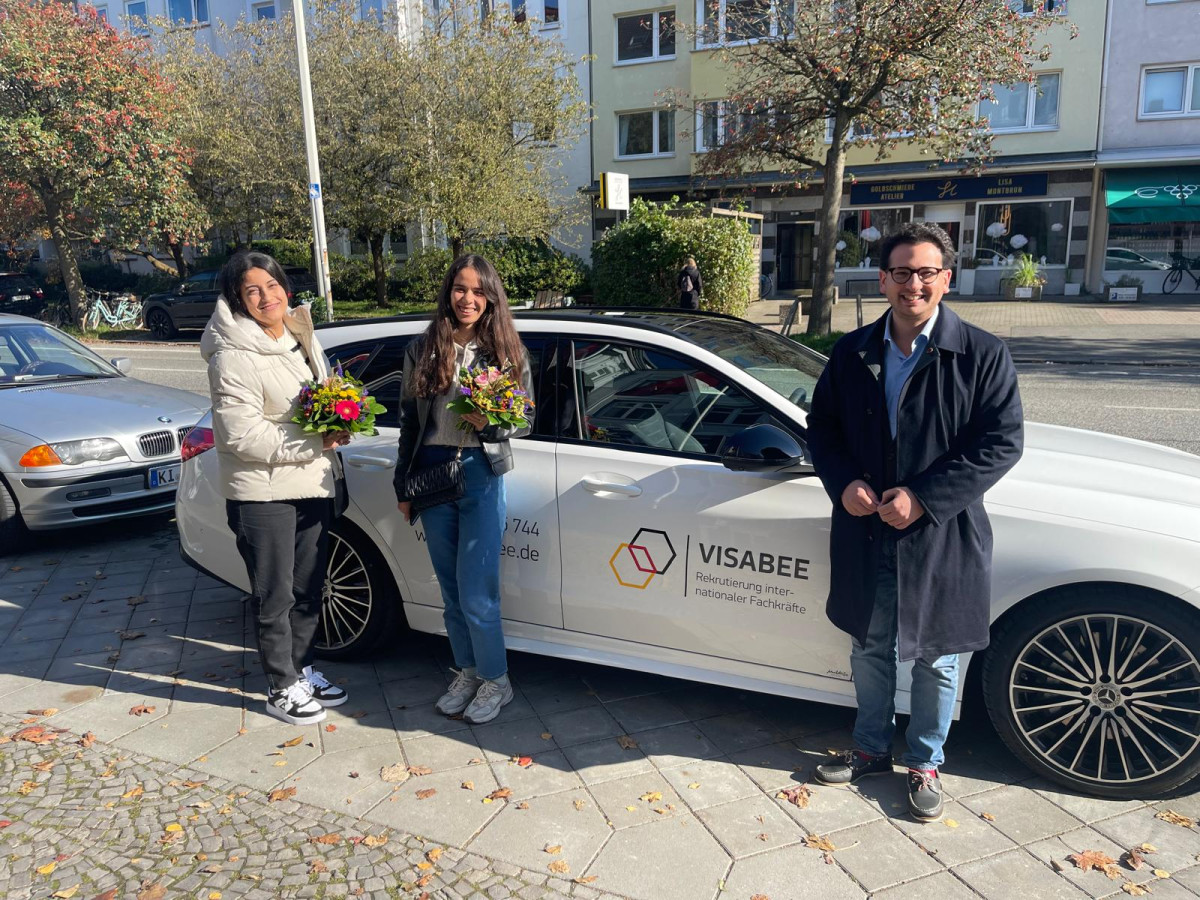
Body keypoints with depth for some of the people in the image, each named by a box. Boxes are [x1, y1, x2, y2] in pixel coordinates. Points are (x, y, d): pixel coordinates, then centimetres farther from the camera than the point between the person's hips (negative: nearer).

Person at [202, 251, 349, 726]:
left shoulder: (301, 337, 10)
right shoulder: (233, 356, -15)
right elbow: (242, 435, -21)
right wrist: (315, 442, -20)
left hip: (313, 484, 8)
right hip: (262, 493, -7)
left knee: (309, 587, 17)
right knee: (275, 596, 5)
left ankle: (302, 668, 34)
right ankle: (282, 688, 20)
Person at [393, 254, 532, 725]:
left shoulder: (508, 353, 1)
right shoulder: (423, 350, 5)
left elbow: (524, 421, 3)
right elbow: (409, 421, 9)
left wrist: (489, 423, -18)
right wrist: (402, 487, 10)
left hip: (482, 477, -3)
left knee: (475, 595, -3)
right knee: (452, 593, 13)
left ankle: (496, 680, 18)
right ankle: (467, 672, 32)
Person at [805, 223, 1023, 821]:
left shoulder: (983, 355, -8)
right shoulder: (852, 353, 3)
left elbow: (1002, 441, -11)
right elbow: (821, 426, 8)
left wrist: (924, 497, -19)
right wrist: (844, 483, -10)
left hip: (941, 538, -3)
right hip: (865, 534, 3)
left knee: (935, 660, 13)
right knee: (869, 649, 18)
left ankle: (924, 764, 35)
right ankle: (871, 750, 40)